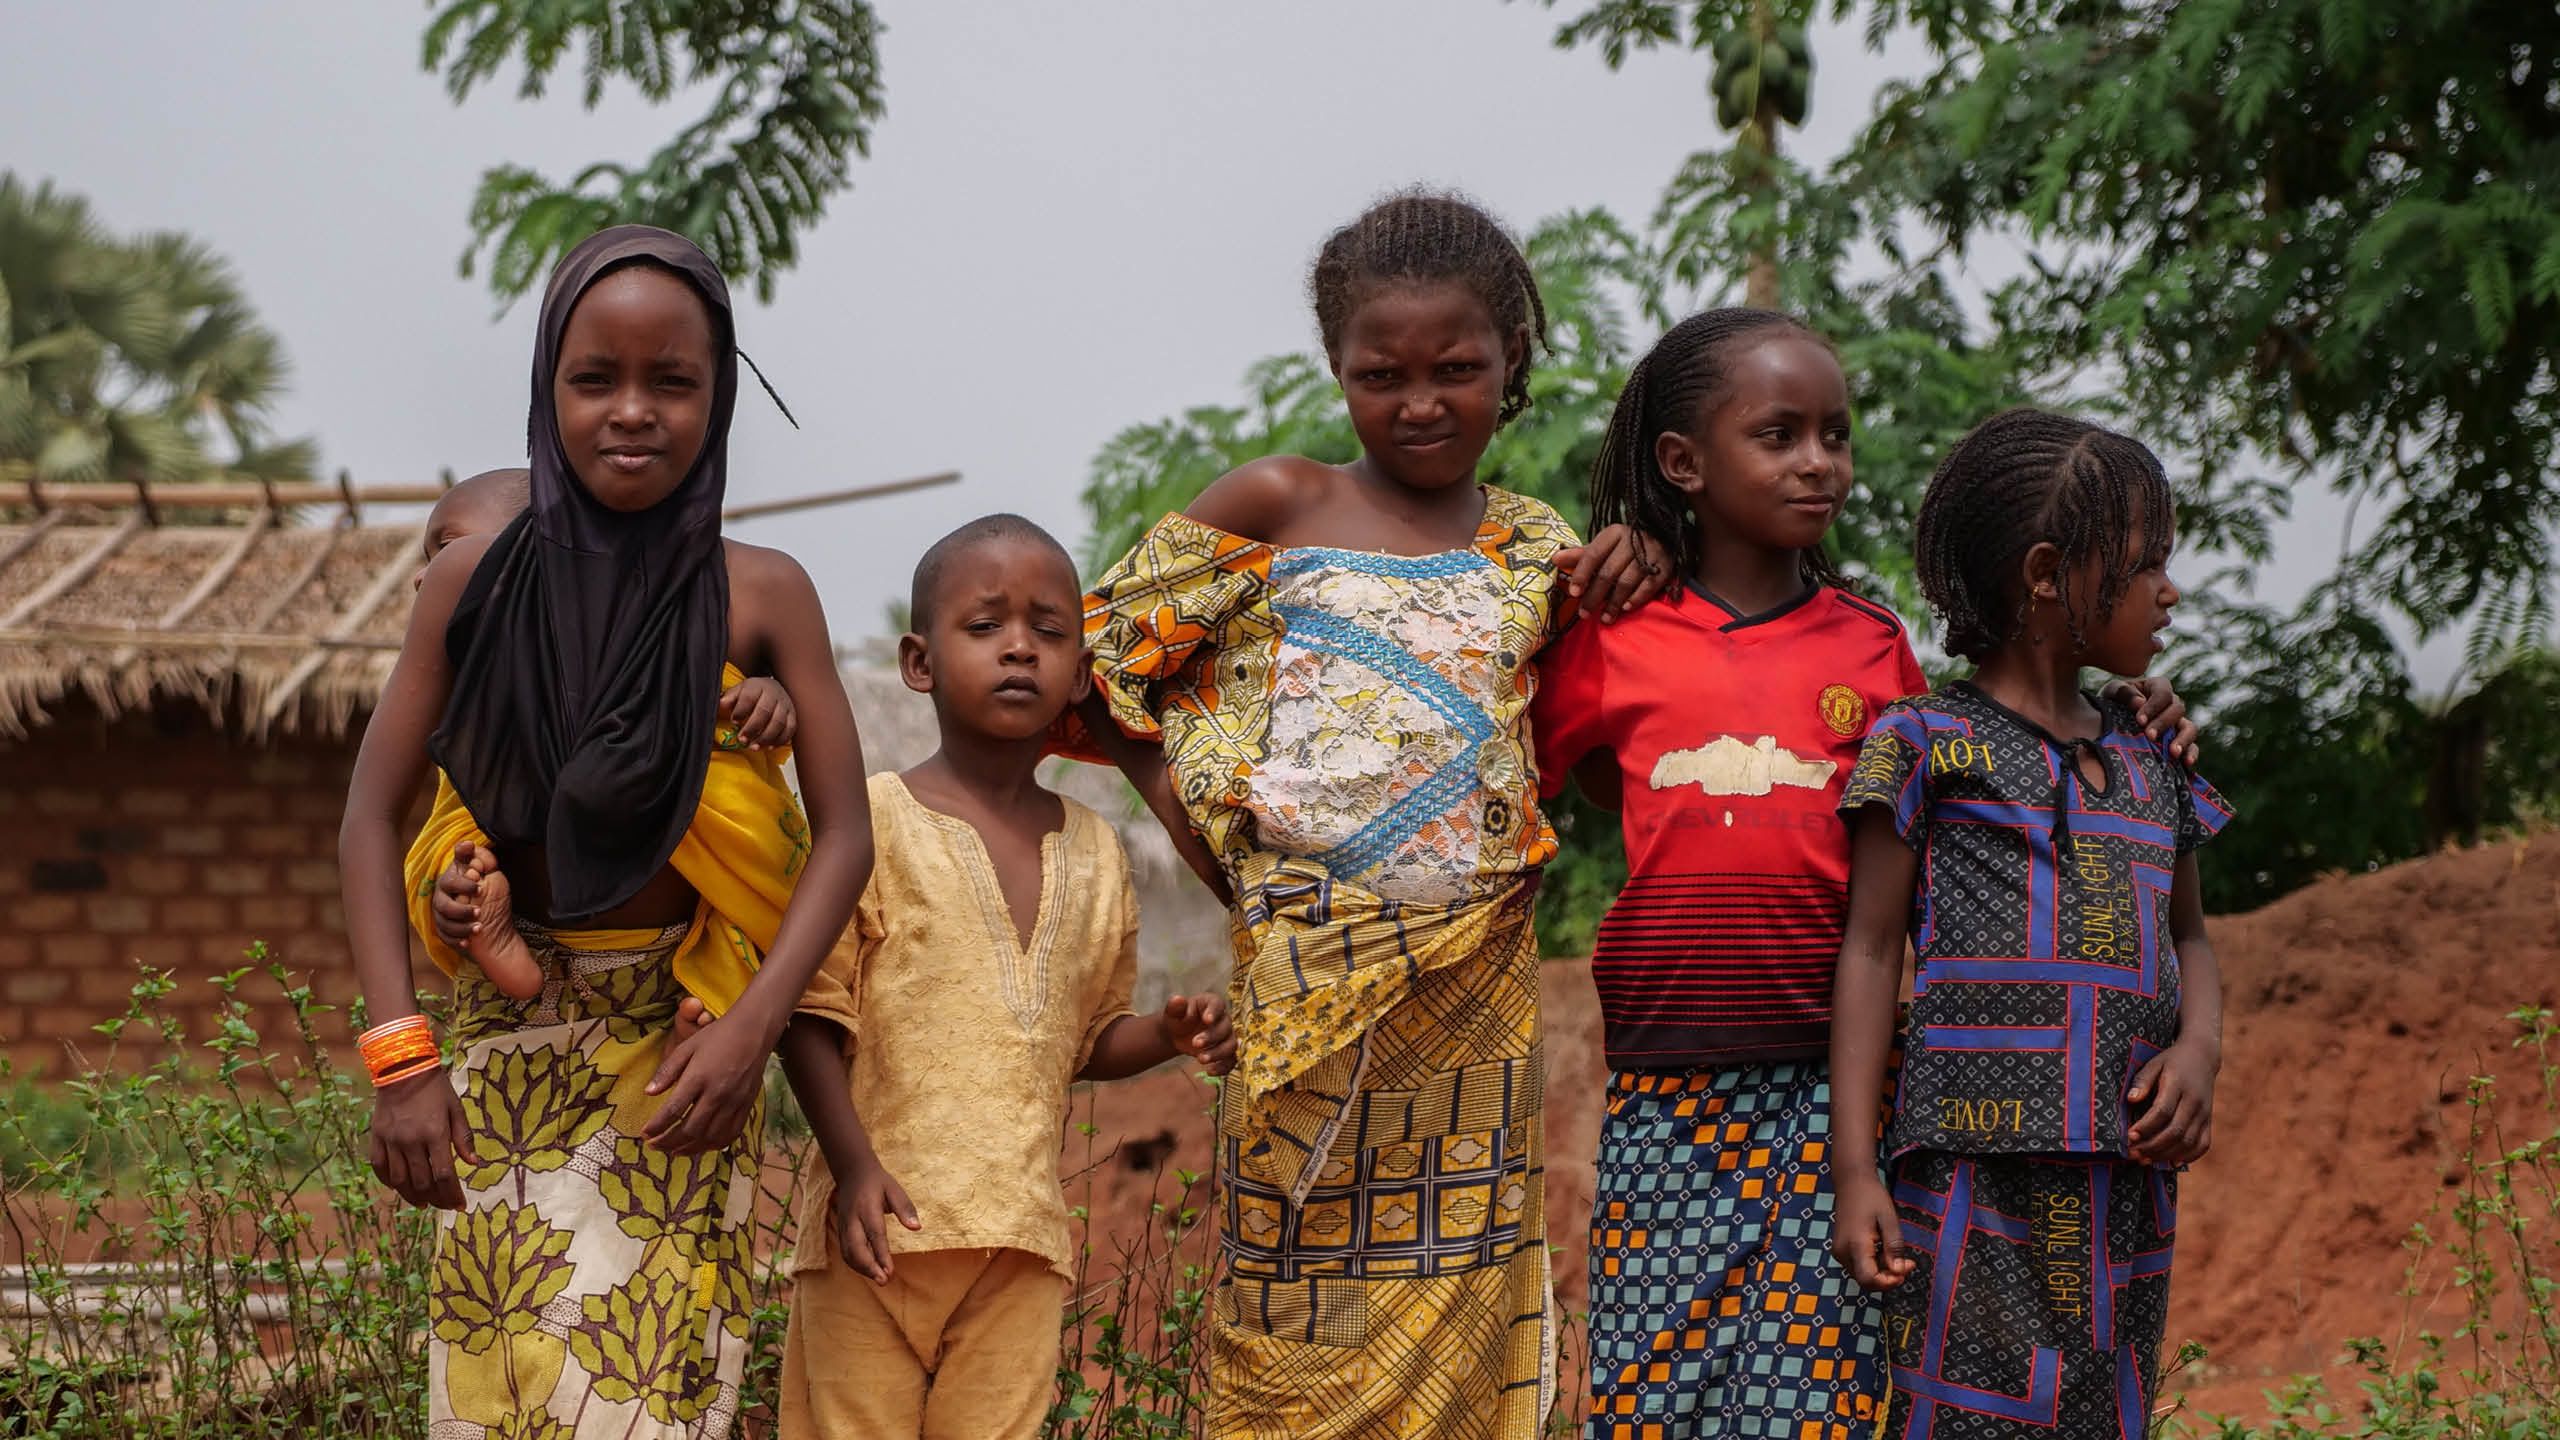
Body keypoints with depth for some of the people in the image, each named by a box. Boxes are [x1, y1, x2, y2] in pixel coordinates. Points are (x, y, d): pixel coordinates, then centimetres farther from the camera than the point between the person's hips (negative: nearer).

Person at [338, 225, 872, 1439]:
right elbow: (371, 815, -1)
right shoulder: (477, 580, -2)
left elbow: (843, 833, -5)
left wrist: (752, 1025, -18)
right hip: (506, 1035, 1)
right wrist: (397, 1056, -11)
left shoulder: (760, 597, -5)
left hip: (678, 1038, -1)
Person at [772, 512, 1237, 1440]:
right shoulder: (873, 821, -3)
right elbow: (813, 1013, -7)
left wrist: (1168, 1036, 2)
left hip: (1023, 1235, 4)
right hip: (885, 1219, -4)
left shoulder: (1094, 854, 13)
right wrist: (854, 1164, -17)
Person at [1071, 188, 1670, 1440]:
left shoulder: (1531, 547, 12)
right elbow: (1096, 654, 8)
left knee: (1458, 1316, 2)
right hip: (1311, 984, -2)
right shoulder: (1274, 510, 4)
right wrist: (1178, 798, -2)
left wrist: (1626, 574, 0)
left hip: (1478, 994, 2)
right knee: (1301, 1329, 0)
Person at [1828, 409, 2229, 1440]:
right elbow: (1872, 951, -1)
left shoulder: (2150, 759, 16)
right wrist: (1855, 1172, -7)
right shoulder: (1927, 742, -1)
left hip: (2127, 1185, 6)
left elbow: (2187, 936, 25)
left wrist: (2199, 1047, 1)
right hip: (1975, 1173, -6)